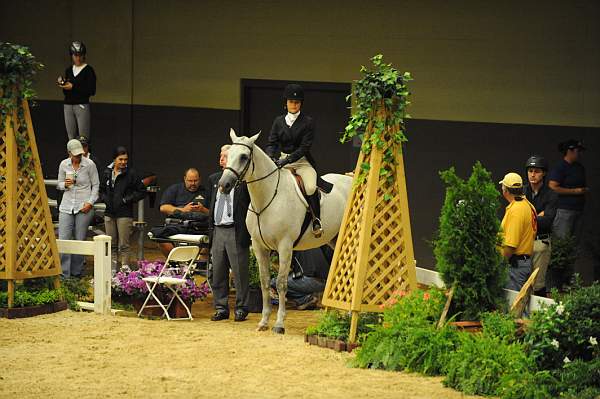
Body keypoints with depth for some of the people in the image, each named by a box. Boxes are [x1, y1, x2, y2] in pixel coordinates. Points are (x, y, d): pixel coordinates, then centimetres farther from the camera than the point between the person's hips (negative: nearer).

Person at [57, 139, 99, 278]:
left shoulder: (89, 165, -5)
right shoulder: (64, 165, 2)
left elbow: (95, 185, 2)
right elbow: (59, 184, 13)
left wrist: (90, 202, -8)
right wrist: (65, 185, -11)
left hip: (84, 207, -2)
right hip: (67, 205, 2)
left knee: (80, 240, 1)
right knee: (63, 239, -5)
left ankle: (76, 272, 12)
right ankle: (64, 273, -3)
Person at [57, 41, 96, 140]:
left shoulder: (88, 70, -4)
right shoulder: (68, 70, 14)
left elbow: (92, 91, -11)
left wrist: (73, 87, -15)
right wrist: (62, 84, -1)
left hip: (82, 105, -6)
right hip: (68, 106, 6)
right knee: (71, 138, 4)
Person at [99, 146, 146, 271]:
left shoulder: (131, 174, -5)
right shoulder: (107, 173, 9)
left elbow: (142, 191, -2)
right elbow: (102, 190, 23)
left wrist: (126, 199, -8)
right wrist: (105, 199, 4)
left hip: (124, 214, -5)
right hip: (110, 213, 5)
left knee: (124, 246, -6)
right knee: (112, 245, 9)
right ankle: (113, 270, 14)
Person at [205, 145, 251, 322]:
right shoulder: (214, 179, 15)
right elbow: (208, 204, 23)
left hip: (236, 232, -6)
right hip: (217, 231, 6)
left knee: (240, 272, -1)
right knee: (218, 273, 8)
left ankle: (241, 308, 7)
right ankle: (221, 308, 15)